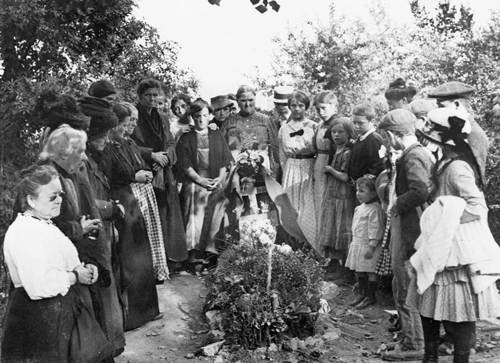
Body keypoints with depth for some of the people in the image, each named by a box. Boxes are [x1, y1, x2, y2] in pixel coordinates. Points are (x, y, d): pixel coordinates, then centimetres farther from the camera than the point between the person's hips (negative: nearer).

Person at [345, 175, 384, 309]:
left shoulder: (374, 209, -17)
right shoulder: (360, 208, 13)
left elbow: (375, 229, -20)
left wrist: (371, 246, -22)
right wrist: (353, 242, 22)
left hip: (368, 246, -9)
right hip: (357, 244, 9)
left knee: (370, 272, 2)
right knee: (359, 271, 16)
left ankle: (370, 297, 12)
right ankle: (362, 294, 29)